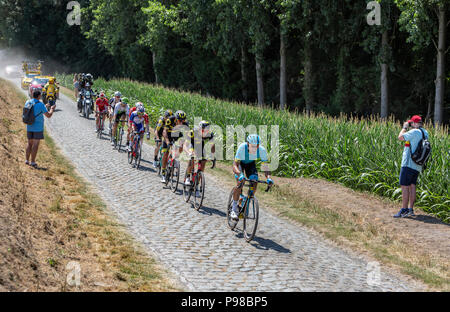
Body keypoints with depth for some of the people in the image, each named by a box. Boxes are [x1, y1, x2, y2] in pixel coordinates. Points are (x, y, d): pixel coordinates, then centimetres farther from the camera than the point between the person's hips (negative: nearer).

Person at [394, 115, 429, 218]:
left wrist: (405, 127, 3)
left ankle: (404, 210, -7)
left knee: (404, 186, -6)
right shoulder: (425, 133, 11)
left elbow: (400, 137, -13)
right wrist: (408, 128, 19)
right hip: (417, 166, 9)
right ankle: (410, 209, 14)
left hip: (408, 164, -9)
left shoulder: (414, 132, -15)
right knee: (412, 186, 12)